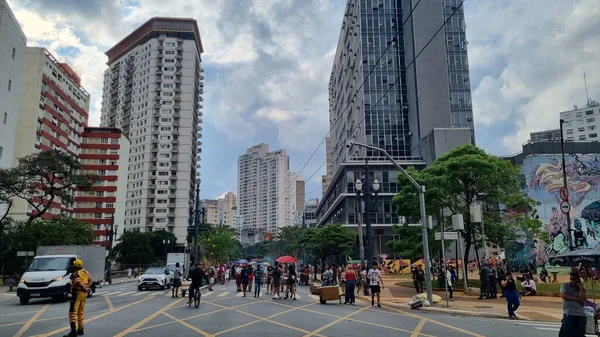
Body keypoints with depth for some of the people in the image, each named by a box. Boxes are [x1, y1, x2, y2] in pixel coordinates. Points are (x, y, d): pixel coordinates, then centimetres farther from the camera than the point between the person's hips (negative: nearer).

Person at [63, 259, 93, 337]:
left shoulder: (75, 274, -13)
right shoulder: (85, 272, 10)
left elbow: (78, 283, -26)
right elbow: (91, 280, 4)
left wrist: (85, 289, -14)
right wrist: (87, 287, -7)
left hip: (77, 294, -8)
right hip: (84, 294, 8)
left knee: (73, 312, -8)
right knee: (80, 312, 17)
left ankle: (73, 331, -17)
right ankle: (80, 330, 23)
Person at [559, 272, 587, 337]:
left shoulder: (583, 290, 10)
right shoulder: (565, 286, 7)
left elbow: (582, 301, -8)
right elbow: (563, 295, -10)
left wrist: (581, 287, -5)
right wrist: (576, 298, -6)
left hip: (581, 315, 2)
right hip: (569, 314, -2)